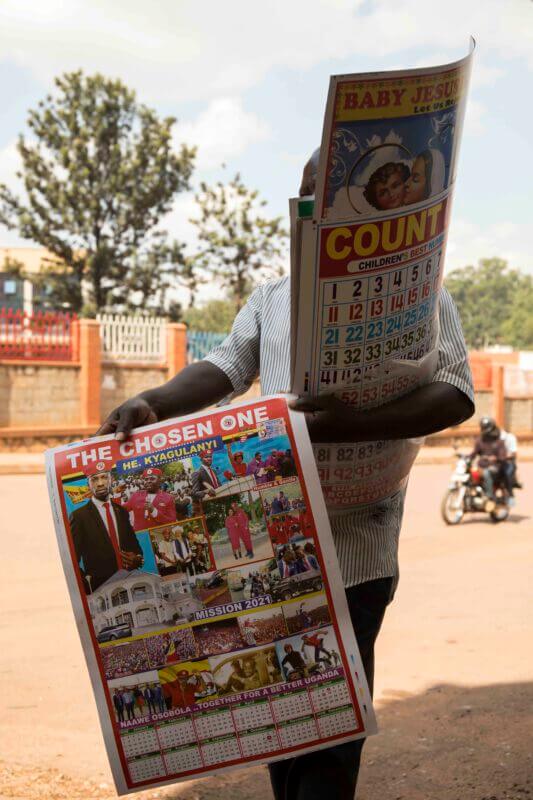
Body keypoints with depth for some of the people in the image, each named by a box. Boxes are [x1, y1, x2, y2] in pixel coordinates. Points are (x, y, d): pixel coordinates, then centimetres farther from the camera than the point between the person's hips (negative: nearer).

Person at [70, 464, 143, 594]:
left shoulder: (121, 511, 13)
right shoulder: (79, 516, -3)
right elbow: (72, 559, -5)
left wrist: (137, 558, 0)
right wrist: (87, 584, -15)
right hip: (100, 588, -4)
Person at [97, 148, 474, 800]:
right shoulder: (271, 299, 16)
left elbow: (456, 395, -12)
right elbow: (222, 369, 7)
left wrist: (340, 424, -26)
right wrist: (151, 403, -14)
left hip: (351, 552, -5)